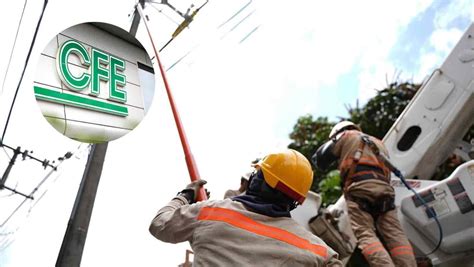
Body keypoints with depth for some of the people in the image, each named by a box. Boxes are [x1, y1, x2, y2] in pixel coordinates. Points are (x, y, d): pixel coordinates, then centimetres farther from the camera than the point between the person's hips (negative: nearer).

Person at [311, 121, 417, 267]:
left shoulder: (346, 135, 21)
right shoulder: (378, 143, 40)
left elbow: (322, 155, 18)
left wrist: (317, 161, 37)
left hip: (359, 188, -5)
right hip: (384, 188, 6)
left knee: (365, 235, -14)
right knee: (395, 234, -3)